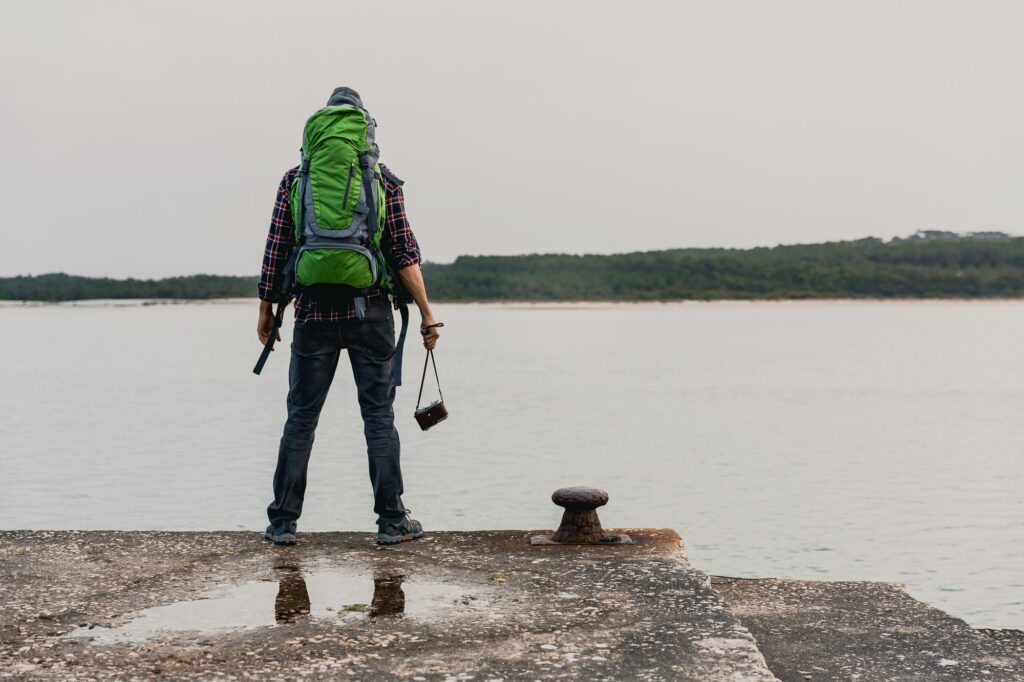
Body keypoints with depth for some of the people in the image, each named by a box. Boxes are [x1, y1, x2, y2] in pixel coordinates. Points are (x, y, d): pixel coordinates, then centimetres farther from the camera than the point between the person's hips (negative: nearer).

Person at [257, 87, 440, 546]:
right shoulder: (384, 180, 3)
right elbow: (404, 253, -2)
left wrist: (266, 310, 12)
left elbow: (276, 250, 3)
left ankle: (283, 522, 10)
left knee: (301, 416, 7)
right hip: (370, 312, -1)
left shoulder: (295, 178, 5)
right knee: (379, 414, 4)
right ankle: (391, 521, 5)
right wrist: (426, 314, 2)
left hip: (314, 312, 1)